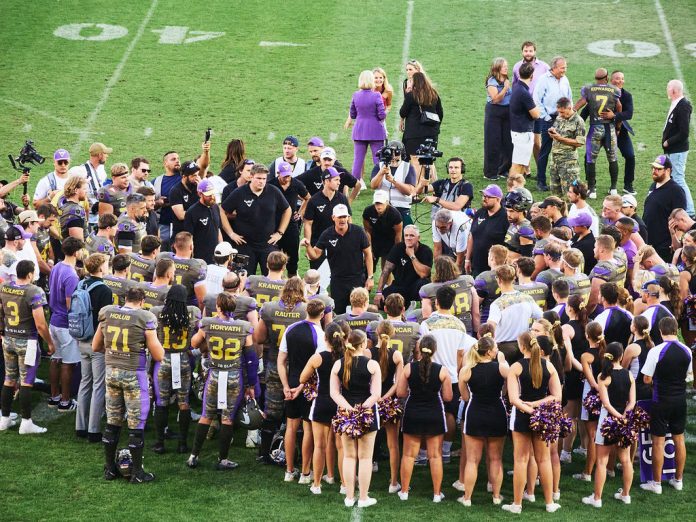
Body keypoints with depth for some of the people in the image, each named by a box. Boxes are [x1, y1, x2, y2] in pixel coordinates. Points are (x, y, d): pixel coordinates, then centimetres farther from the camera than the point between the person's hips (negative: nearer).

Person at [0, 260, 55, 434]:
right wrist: (50, 343, -6)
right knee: (26, 382, 1)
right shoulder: (34, 292, -19)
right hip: (27, 342, -6)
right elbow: (40, 325, -19)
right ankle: (26, 423, 5)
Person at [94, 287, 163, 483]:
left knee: (112, 421, 15)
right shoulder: (144, 319, -13)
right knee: (136, 425, 5)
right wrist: (153, 339, 10)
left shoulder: (107, 314, 1)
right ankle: (137, 473, 11)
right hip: (134, 374, -5)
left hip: (111, 371, 5)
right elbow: (158, 356, -8)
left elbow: (96, 346, 12)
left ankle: (109, 469, 23)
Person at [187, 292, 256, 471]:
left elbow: (194, 344, 12)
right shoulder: (244, 329, -6)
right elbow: (251, 359, -2)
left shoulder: (207, 325, -7)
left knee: (206, 417, 12)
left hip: (214, 376, 1)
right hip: (236, 377, -1)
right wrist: (250, 385, 6)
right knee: (227, 419, 7)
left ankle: (194, 456, 16)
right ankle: (223, 460, 13)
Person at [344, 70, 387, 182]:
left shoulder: (356, 95, -2)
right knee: (377, 159, 4)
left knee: (358, 159, 8)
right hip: (375, 130, -3)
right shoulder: (376, 96, -13)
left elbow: (352, 114, 7)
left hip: (359, 131, 3)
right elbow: (382, 115, -13)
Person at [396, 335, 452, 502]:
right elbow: (448, 397, -6)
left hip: (412, 414, 1)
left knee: (409, 455, 11)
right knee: (435, 456, 7)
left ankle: (404, 491, 17)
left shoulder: (409, 368, -8)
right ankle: (437, 493, 12)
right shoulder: (442, 370, -9)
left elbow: (400, 393, -4)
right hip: (434, 416, -1)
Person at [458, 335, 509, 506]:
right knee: (496, 459, 13)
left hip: (475, 415, 0)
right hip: (497, 415, 0)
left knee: (472, 460, 7)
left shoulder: (466, 371, -9)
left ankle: (467, 498, 10)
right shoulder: (501, 367, -11)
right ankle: (496, 496, 19)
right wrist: (502, 360, 15)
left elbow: (465, 397, 1)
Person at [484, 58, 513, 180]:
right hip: (494, 113, -7)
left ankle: (503, 170, 17)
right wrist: (505, 88, -23)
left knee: (507, 142, 6)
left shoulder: (507, 80, 11)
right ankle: (490, 173, 4)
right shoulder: (492, 81, -10)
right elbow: (496, 99, -18)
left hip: (507, 113, 7)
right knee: (493, 142, -2)